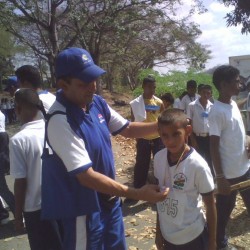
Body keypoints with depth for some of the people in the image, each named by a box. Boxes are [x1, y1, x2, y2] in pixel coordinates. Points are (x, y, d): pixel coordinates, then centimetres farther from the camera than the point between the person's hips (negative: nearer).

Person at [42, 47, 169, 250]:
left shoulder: (97, 103, -4)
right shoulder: (60, 120, -28)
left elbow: (127, 128, 8)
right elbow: (86, 176, -29)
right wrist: (136, 194, -31)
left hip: (108, 199, 7)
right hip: (84, 208, -7)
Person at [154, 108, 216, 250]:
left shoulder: (198, 165, -22)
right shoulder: (158, 158, -11)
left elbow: (210, 206, -10)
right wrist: (158, 230, 10)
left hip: (192, 237, -3)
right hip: (167, 235, 4)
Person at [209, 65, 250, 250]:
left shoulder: (233, 104, 5)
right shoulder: (217, 112, -20)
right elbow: (214, 147, -19)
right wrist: (220, 178, -18)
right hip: (229, 173, -8)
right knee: (224, 211, 11)